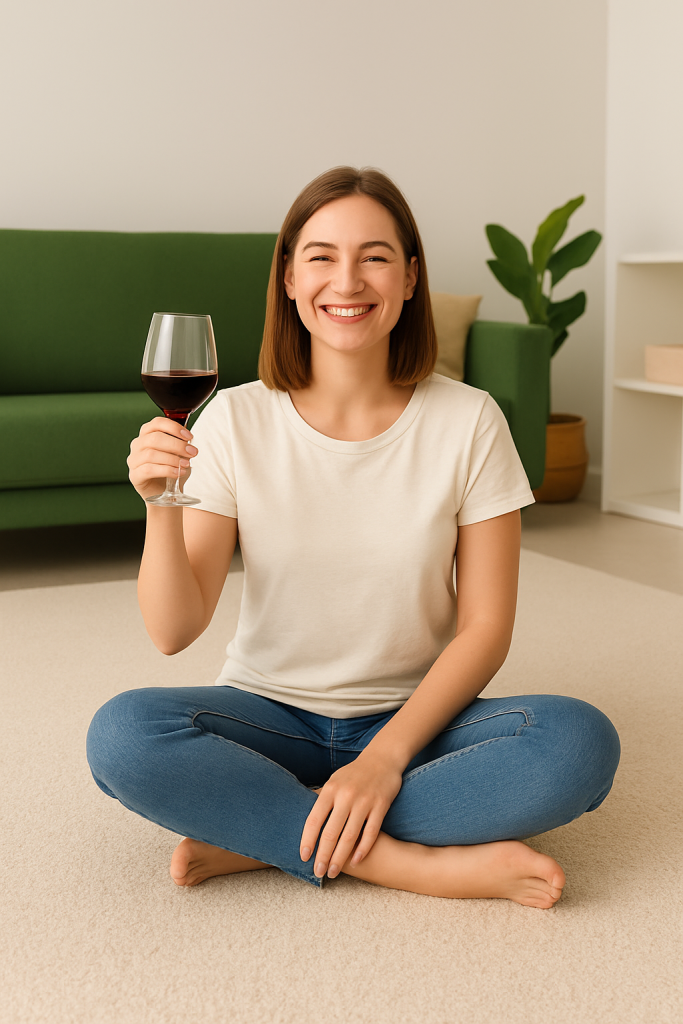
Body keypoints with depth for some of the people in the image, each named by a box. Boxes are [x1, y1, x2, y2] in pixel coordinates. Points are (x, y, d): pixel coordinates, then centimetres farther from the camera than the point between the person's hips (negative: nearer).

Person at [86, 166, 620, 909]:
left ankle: (260, 837, -20)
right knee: (122, 736, -29)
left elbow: (485, 626, -7)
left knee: (581, 742, -28)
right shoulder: (237, 419, -6)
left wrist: (385, 758, -19)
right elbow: (173, 631, -10)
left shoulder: (468, 422, -7)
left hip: (414, 717, 1)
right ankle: (423, 863, -22)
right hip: (272, 715, 0)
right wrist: (161, 508, -29)